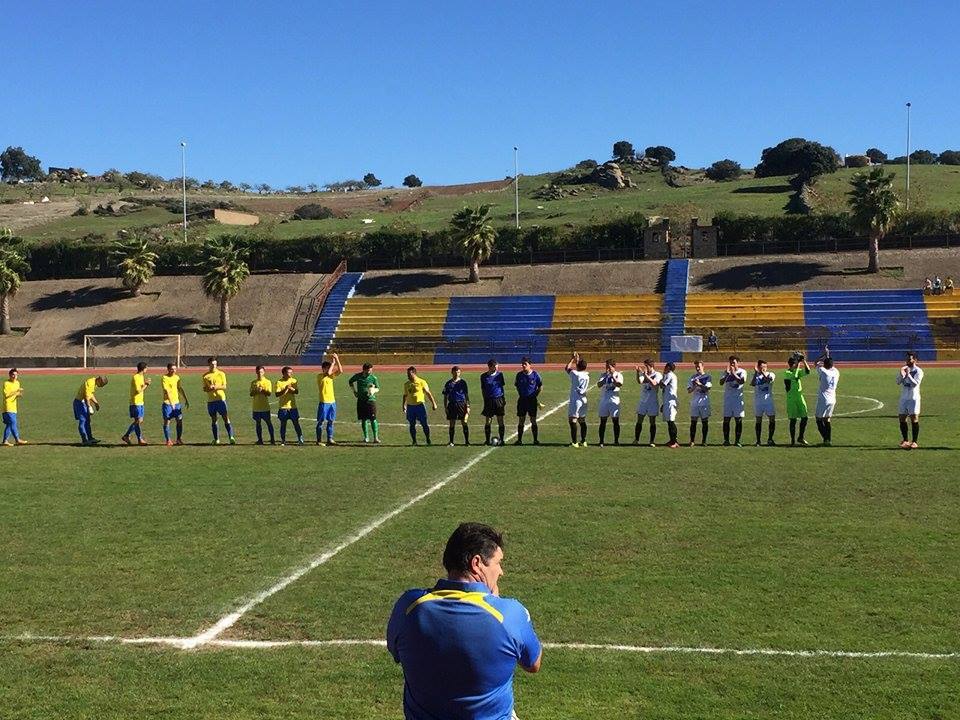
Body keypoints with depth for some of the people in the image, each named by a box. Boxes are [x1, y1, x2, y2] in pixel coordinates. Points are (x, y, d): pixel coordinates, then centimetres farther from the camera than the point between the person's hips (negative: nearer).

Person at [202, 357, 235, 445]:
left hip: (221, 399, -2)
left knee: (226, 418, -8)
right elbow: (204, 389, 7)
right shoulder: (205, 376, 7)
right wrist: (209, 388, -15)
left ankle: (231, 437, -9)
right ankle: (216, 439, 12)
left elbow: (224, 387, 1)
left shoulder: (221, 374, 4)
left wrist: (216, 387, -17)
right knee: (213, 420, 5)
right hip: (211, 400, 2)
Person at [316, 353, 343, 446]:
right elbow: (328, 373, -26)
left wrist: (337, 359, -5)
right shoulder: (319, 376, -8)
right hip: (324, 402, -6)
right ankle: (318, 440, 5)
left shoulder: (331, 375, 11)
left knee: (331, 421, 8)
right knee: (321, 421, 0)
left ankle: (330, 439, 14)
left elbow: (340, 371, 2)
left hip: (332, 401, 6)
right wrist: (333, 362, -16)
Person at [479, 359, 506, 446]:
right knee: (488, 421, 2)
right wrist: (485, 399, 1)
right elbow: (482, 389, 7)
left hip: (499, 399, 1)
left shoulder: (499, 374, 4)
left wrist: (504, 399, 10)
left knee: (500, 421, 0)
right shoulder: (483, 376, 0)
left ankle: (501, 439, 8)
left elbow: (501, 386, 13)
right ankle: (488, 440, 11)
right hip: (488, 400, -1)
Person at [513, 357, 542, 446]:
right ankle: (519, 440, 11)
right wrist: (520, 394, 6)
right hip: (522, 400, 2)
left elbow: (540, 386, 3)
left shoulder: (535, 374, -5)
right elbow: (516, 385, 15)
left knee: (533, 420, 1)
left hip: (532, 400, -2)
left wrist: (536, 395, -2)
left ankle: (536, 440, 9)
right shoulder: (519, 375, 2)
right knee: (521, 421, 5)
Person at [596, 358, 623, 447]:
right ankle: (601, 441, 6)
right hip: (604, 401, 2)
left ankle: (616, 441, 9)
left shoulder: (618, 375, 2)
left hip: (614, 400, -2)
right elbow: (599, 385, -7)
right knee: (603, 421, 3)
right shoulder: (604, 375, 9)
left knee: (616, 421, 1)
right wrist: (606, 377, -17)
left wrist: (612, 376, -20)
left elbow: (619, 384, -16)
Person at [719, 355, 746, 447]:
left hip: (738, 399, -2)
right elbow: (721, 382, -9)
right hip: (727, 398, 2)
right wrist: (727, 373, -18)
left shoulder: (742, 371, 1)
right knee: (726, 420, 1)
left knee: (738, 420, -1)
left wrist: (734, 373, -19)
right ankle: (726, 440, 8)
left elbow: (742, 381, -18)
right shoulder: (726, 372, 7)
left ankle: (737, 441, 4)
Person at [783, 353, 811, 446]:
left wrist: (804, 361, -9)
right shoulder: (786, 373, -10)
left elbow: (807, 371, -3)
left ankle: (800, 438, 17)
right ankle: (793, 440, 5)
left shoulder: (798, 371, 10)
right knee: (793, 419, -3)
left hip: (800, 397, 6)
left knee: (804, 417, 3)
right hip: (791, 399, -6)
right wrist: (798, 365, -22)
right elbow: (794, 376, -27)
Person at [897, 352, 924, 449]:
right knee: (902, 419, 6)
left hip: (914, 398, -6)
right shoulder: (904, 369, 11)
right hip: (903, 398, 6)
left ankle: (914, 441, 1)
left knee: (914, 420, -4)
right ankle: (905, 440, 16)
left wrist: (908, 375, -23)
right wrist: (901, 375, -14)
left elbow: (915, 384, -17)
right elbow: (898, 382, 3)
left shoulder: (918, 371, -6)